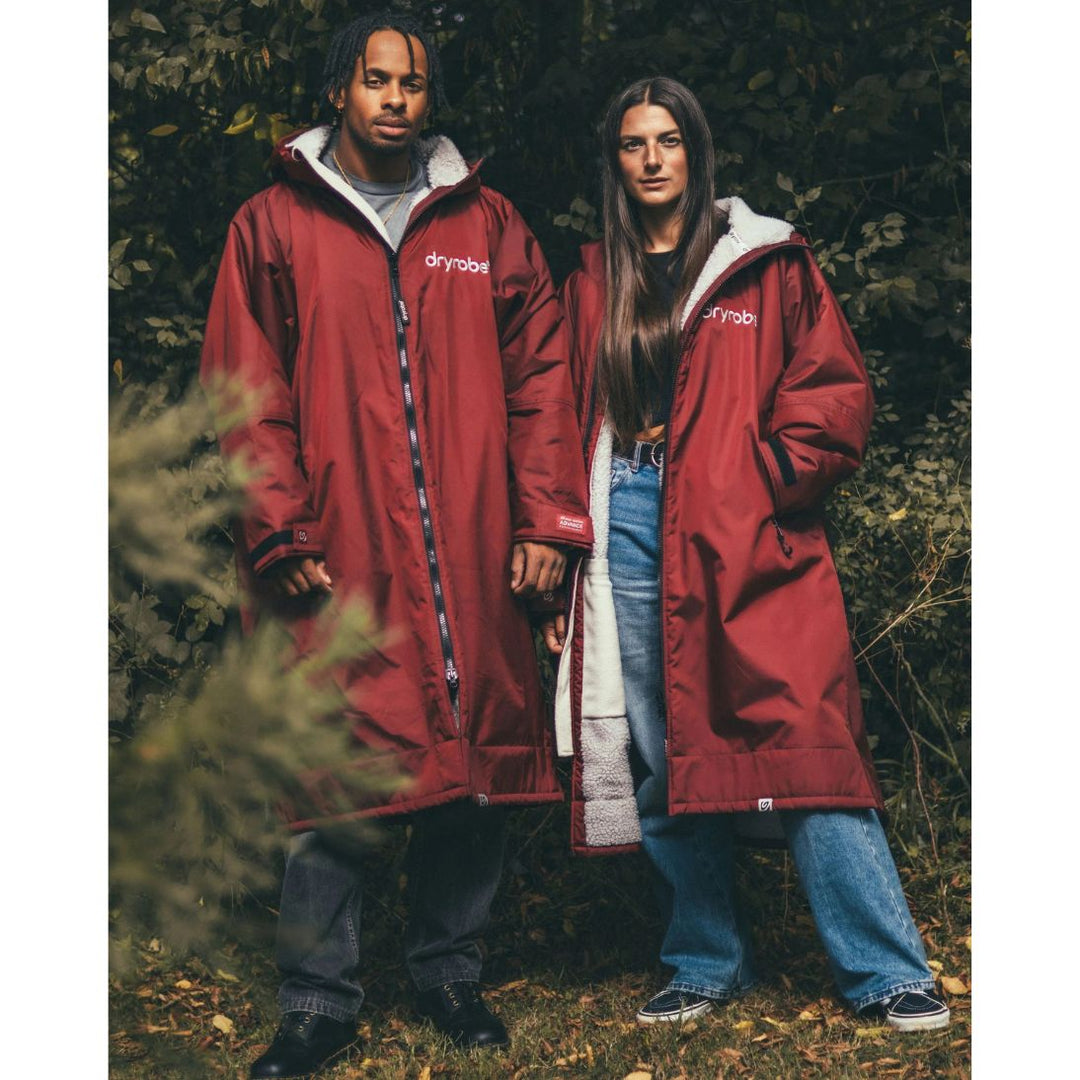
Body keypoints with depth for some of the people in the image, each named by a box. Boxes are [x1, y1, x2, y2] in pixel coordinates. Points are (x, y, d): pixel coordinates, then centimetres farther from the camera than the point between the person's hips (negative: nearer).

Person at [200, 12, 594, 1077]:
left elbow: (540, 376, 9)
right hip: (334, 559, -2)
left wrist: (547, 517, 1)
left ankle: (449, 970, 26)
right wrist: (280, 535, -6)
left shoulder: (486, 223, 13)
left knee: (475, 756, 7)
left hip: (473, 552, 2)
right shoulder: (272, 225, 7)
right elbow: (247, 397, 3)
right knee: (331, 771, -1)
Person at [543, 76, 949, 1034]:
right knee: (661, 765, 7)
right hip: (627, 534, 4)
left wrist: (767, 478, -9)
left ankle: (891, 975, -1)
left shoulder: (769, 265, 6)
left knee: (806, 747, -9)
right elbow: (569, 432, 15)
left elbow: (834, 396, 3)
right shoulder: (592, 285, 15)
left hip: (749, 537, -3)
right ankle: (707, 966, 21)